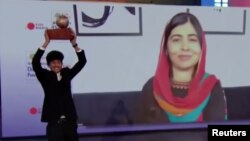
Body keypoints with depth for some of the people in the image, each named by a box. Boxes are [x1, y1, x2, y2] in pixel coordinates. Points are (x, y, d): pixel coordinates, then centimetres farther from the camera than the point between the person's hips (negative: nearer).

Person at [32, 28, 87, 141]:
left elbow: (82, 61, 3)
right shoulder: (45, 76, 2)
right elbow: (35, 63, -13)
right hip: (54, 122, -3)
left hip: (70, 121, 3)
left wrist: (74, 44, -10)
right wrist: (46, 43, -18)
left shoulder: (67, 73, 9)